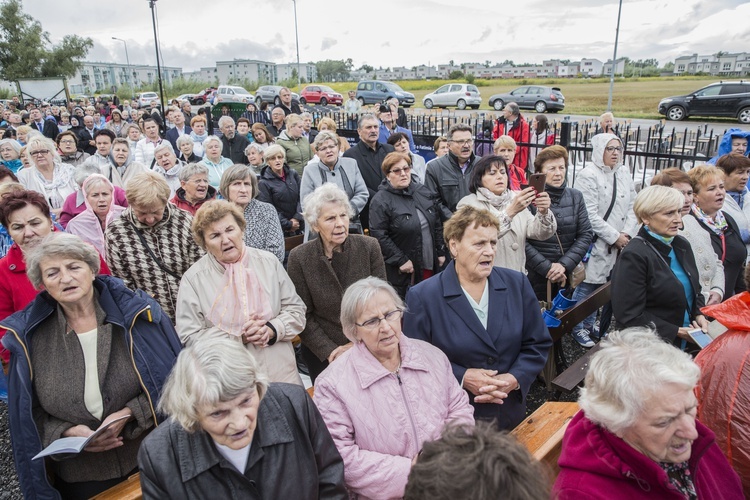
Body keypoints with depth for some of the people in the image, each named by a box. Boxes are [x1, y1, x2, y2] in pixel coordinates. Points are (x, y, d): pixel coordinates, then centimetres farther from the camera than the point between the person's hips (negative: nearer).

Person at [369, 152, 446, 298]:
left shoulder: (422, 191, 9)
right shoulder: (380, 201, -11)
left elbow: (437, 224, 14)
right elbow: (379, 236, -17)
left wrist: (441, 252, 11)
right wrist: (401, 260, -17)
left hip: (430, 265, 6)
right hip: (403, 270, -5)